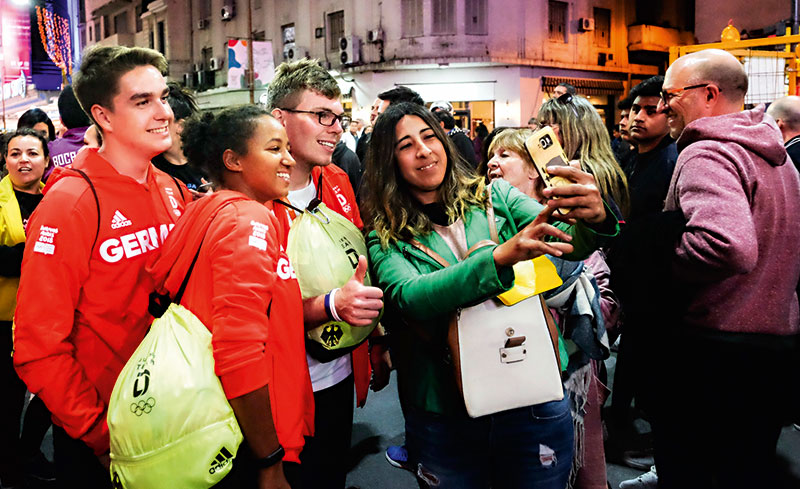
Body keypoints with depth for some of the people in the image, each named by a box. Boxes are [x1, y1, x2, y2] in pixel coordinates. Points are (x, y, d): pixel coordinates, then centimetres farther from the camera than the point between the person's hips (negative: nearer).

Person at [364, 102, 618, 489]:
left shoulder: (495, 197, 1)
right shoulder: (386, 238, -3)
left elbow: (570, 242, -10)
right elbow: (409, 297, -22)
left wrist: (594, 219, -34)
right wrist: (500, 257, -34)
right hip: (444, 416, -1)